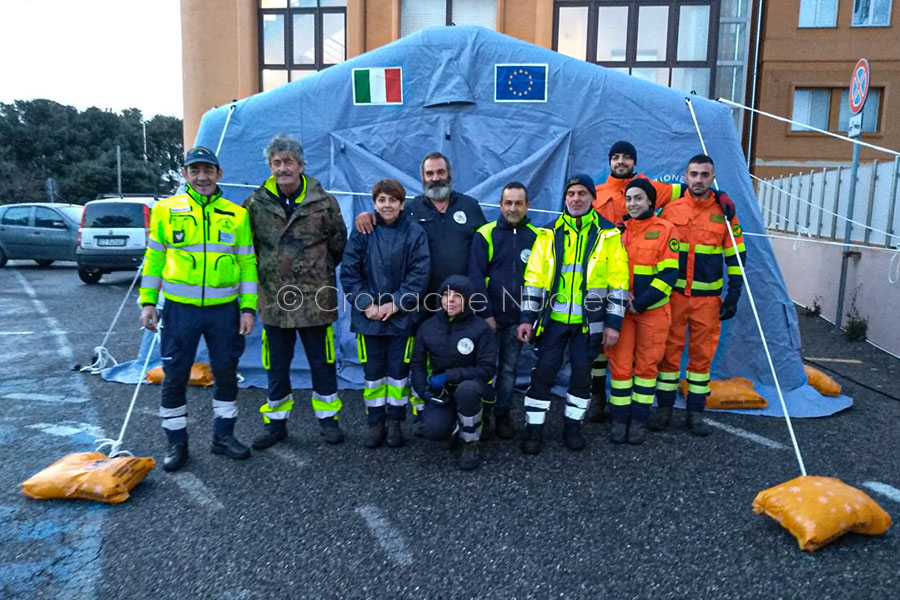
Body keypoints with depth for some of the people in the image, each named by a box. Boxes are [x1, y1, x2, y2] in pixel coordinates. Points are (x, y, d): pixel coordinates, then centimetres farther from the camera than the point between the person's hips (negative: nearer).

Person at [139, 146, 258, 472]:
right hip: (179, 309, -1)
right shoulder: (166, 210, 2)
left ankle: (223, 436, 28)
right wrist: (147, 302, 2)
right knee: (175, 377, 5)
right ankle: (176, 442, 21)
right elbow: (154, 259, 7)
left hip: (225, 310, 1)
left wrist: (248, 308, -2)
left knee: (226, 374, 10)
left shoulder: (237, 215, 2)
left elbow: (247, 264, 4)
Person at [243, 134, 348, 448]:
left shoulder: (323, 202, -3)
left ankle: (328, 417, 27)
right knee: (276, 366, 13)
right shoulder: (256, 203, -1)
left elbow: (338, 245, 8)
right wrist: (267, 272, 12)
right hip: (274, 301, 2)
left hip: (316, 301, -1)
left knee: (322, 361, 11)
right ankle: (276, 422, 29)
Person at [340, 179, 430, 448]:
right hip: (368, 316, 1)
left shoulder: (415, 232, -4)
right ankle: (375, 423, 23)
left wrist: (396, 304, -14)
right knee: (373, 371, 10)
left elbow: (419, 274, -7)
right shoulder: (362, 231, -1)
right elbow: (349, 271, -3)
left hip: (402, 316, -1)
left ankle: (394, 422, 23)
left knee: (398, 370, 9)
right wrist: (366, 305, -11)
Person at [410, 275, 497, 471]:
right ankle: (457, 424, 13)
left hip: (470, 386, -2)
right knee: (433, 430, -26)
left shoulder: (480, 328, -13)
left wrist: (449, 376, -25)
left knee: (466, 389, -39)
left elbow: (487, 369, -16)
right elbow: (417, 365, 7)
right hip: (440, 391, 2)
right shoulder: (428, 327, -2)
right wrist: (424, 390, -11)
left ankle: (471, 445, -14)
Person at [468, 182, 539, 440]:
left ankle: (503, 415, 25)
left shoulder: (536, 237, 3)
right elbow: (476, 276, -9)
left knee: (509, 368, 12)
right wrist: (486, 313, -13)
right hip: (489, 316, -2)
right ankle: (482, 415, 21)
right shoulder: (485, 234, -5)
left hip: (518, 319, 2)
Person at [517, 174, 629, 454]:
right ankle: (534, 429, 15)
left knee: (582, 374, 7)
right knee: (543, 372, 1)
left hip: (589, 322, 0)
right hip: (553, 319, 1)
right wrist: (527, 318, -2)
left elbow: (618, 282, 0)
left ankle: (573, 426, 26)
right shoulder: (549, 234, 4)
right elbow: (534, 279, 3)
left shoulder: (609, 234, 1)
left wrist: (613, 323, -4)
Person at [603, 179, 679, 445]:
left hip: (653, 310, -2)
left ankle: (639, 419, 18)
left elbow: (669, 273, -8)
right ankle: (620, 418, 14)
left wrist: (640, 303, -15)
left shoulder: (665, 229, -3)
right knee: (620, 363, 3)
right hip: (620, 309, 2)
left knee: (646, 364, 6)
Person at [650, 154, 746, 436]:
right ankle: (664, 408, 16)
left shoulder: (724, 212, 2)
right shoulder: (670, 210, 1)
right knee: (670, 350, 5)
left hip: (708, 297, 0)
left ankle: (696, 412, 18)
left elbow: (736, 256, 5)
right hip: (672, 293, 0)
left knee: (703, 353, 7)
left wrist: (734, 294, 0)